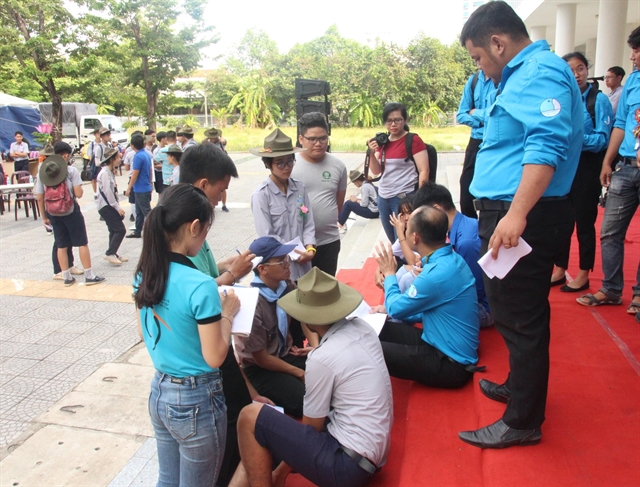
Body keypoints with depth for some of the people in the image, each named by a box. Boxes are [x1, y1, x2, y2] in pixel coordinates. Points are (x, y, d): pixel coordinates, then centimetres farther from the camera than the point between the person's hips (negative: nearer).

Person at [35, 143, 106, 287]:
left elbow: (39, 198, 3)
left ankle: (67, 277, 18)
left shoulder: (42, 172, 2)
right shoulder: (71, 170, -10)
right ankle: (89, 276, 6)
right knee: (82, 243, 4)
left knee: (61, 246, 12)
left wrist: (44, 217, 11)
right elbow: (78, 194, -16)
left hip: (53, 213, 4)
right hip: (71, 211, -4)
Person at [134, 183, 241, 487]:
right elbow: (214, 357, -20)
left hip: (159, 393, 7)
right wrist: (227, 313, -6)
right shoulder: (200, 286, -26)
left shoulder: (144, 274, -3)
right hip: (196, 401, -7)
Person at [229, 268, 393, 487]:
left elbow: (311, 427, -8)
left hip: (349, 463, -9)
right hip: (372, 454, 9)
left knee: (250, 418, -7)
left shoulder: (322, 358, -22)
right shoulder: (363, 328, 0)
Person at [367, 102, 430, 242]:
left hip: (404, 198, -6)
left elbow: (424, 171, -12)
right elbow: (377, 171, 8)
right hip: (383, 198, 7)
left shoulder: (414, 140, -9)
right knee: (393, 241, 16)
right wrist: (372, 153, -9)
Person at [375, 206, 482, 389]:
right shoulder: (451, 259, 2)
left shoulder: (438, 274, -28)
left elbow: (396, 308, -12)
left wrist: (389, 274, 3)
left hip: (451, 364, -9)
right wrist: (389, 309, 9)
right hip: (449, 347, 9)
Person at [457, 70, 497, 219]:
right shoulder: (474, 79, 9)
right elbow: (461, 115, 10)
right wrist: (482, 121, -7)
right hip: (476, 143, 6)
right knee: (466, 196, 8)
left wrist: (476, 113, -3)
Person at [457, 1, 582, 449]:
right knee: (514, 311, 21)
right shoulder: (525, 74, 19)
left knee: (520, 318, -2)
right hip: (509, 214, 11)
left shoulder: (540, 73, -14)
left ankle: (522, 422, 13)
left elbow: (546, 145, -28)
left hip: (524, 219, -11)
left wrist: (517, 214, -35)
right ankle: (520, 387, 39)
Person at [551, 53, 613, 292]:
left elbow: (603, 138, -15)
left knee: (584, 221, 3)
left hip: (587, 166, -5)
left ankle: (583, 275, 16)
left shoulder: (599, 99, -8)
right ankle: (560, 270, 25)